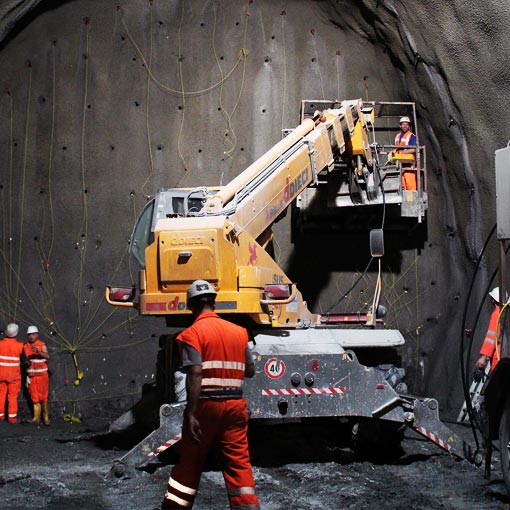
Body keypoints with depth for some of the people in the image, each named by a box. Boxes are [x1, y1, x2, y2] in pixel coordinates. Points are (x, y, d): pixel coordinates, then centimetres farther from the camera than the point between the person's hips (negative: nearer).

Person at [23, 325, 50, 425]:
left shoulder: (42, 345, -8)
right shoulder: (26, 347, 6)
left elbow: (47, 356, -24)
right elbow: (26, 359, 15)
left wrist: (39, 352, -42)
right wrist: (26, 362, -8)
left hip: (42, 375, -4)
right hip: (31, 375, 4)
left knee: (43, 397, -4)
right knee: (34, 397, 5)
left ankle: (46, 417, 7)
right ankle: (36, 417, 9)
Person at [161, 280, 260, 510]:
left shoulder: (192, 334, -8)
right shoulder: (239, 331, 7)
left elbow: (195, 374, -18)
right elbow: (250, 371, 11)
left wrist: (191, 414, -18)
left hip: (206, 404, -3)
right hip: (234, 404, 3)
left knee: (190, 461, 10)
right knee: (238, 462, 5)